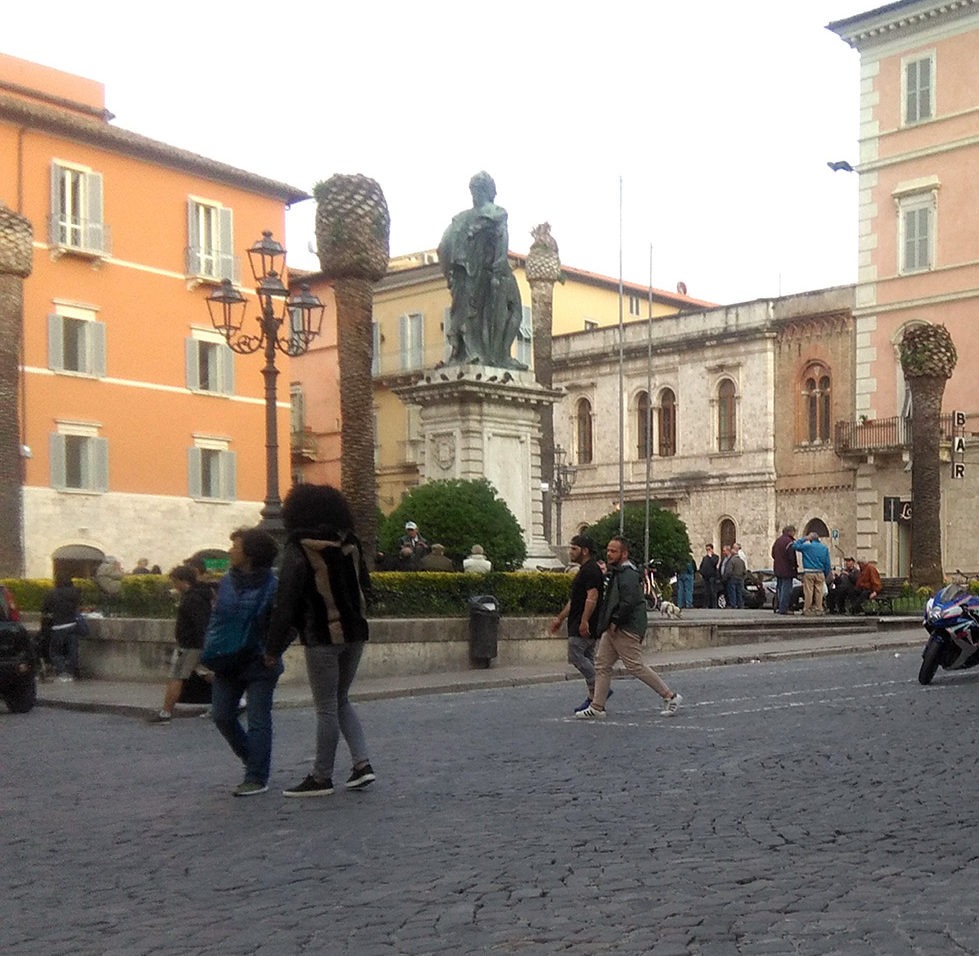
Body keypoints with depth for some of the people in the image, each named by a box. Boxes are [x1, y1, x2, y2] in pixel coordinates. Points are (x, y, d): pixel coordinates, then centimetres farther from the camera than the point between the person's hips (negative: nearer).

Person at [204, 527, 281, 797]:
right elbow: (216, 619, 12)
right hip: (227, 664, 6)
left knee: (258, 721, -1)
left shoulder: (271, 586, -13)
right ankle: (253, 760, 28)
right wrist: (210, 652, 0)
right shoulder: (227, 581, 4)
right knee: (222, 716, 8)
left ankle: (257, 778, 5)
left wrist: (273, 651, -22)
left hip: (259, 665, -6)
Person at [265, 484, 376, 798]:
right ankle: (362, 763, 10)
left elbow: (286, 603, -11)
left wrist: (274, 648, -6)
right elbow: (365, 587, 16)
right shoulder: (350, 544, 7)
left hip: (322, 636, -6)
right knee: (341, 700, 19)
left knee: (327, 708, 1)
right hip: (355, 632, 6)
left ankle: (321, 778, 9)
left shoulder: (298, 551, -10)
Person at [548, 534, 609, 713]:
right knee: (586, 659, 10)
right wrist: (560, 618, 25)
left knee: (576, 655, -12)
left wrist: (584, 621, -30)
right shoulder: (585, 570, 20)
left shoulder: (590, 570, -14)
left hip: (584, 626, -11)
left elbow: (592, 597, -24)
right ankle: (594, 698, 12)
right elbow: (574, 600, 26)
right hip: (582, 624, 11)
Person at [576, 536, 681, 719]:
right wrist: (608, 624, 13)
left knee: (635, 666, -6)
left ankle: (670, 696, 4)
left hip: (626, 630, -10)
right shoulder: (614, 572, 16)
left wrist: (615, 622, -19)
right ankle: (597, 708, 11)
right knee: (602, 664, 8)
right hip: (613, 629, 11)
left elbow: (628, 603, -26)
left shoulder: (628, 575, -18)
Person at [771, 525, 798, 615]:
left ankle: (778, 607, 20)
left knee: (779, 588, 16)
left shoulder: (777, 540, 12)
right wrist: (795, 566, -7)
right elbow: (791, 557, -21)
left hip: (777, 569, 9)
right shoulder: (788, 542, -17)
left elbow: (773, 554, 18)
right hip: (787, 570, -9)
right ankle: (783, 609, -7)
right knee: (786, 589, -5)